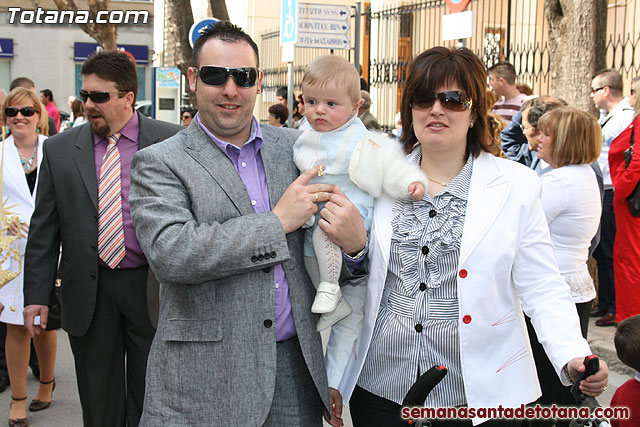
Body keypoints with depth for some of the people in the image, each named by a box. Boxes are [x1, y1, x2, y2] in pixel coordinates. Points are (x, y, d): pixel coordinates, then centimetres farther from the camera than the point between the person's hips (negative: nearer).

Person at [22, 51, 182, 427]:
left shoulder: (171, 142, -3)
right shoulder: (59, 149, 4)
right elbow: (44, 229, 6)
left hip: (151, 288, -2)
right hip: (88, 294, 2)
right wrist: (37, 294, 1)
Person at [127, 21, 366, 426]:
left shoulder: (293, 146, 8)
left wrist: (356, 241, -12)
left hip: (295, 363, 4)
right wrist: (277, 222, -16)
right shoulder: (158, 163, -4)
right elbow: (170, 254, -20)